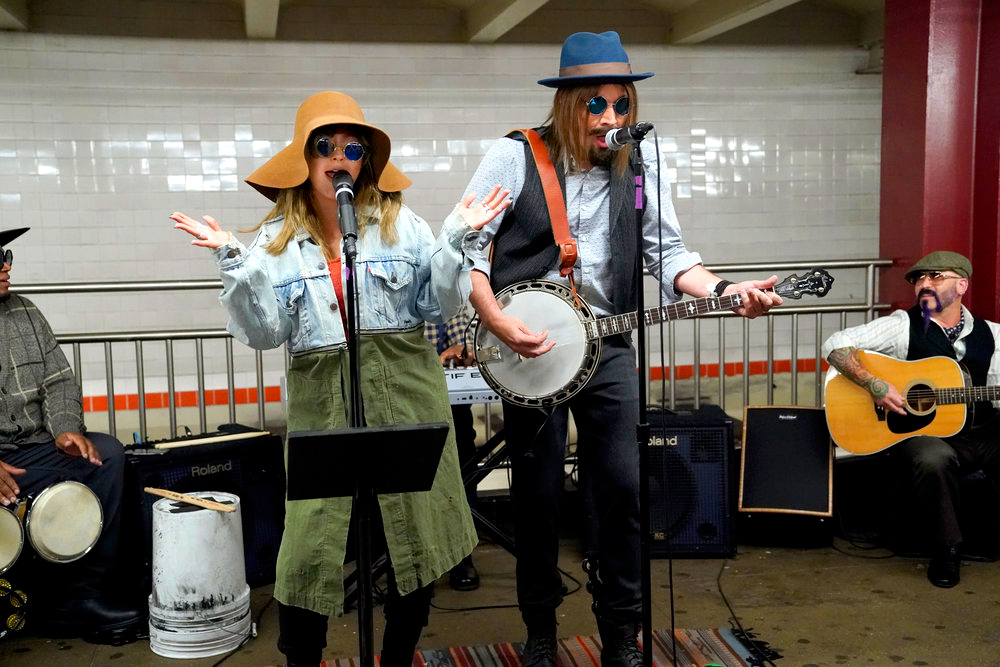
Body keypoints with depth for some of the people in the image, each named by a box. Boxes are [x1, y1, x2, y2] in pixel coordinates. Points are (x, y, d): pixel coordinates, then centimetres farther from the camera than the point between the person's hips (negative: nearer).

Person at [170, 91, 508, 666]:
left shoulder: (401, 224, 4)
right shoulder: (277, 241, 5)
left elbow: (440, 303, 4)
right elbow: (265, 333, -1)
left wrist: (458, 240, -9)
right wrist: (233, 261, -11)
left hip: (406, 401, 1)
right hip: (323, 408, 0)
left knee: (419, 540, 8)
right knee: (309, 554, -3)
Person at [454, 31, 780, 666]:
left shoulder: (642, 161, 4)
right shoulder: (517, 156, -7)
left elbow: (668, 253, 4)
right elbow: (465, 245, -7)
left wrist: (725, 291, -14)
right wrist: (499, 322, -18)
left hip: (608, 344, 3)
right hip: (528, 344, -2)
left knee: (625, 488, 0)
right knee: (538, 494, 7)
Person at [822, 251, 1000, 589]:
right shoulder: (904, 326, 1)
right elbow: (836, 345, -7)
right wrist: (876, 385, -18)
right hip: (919, 433, -3)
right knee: (933, 459, -37)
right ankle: (947, 548, -13)